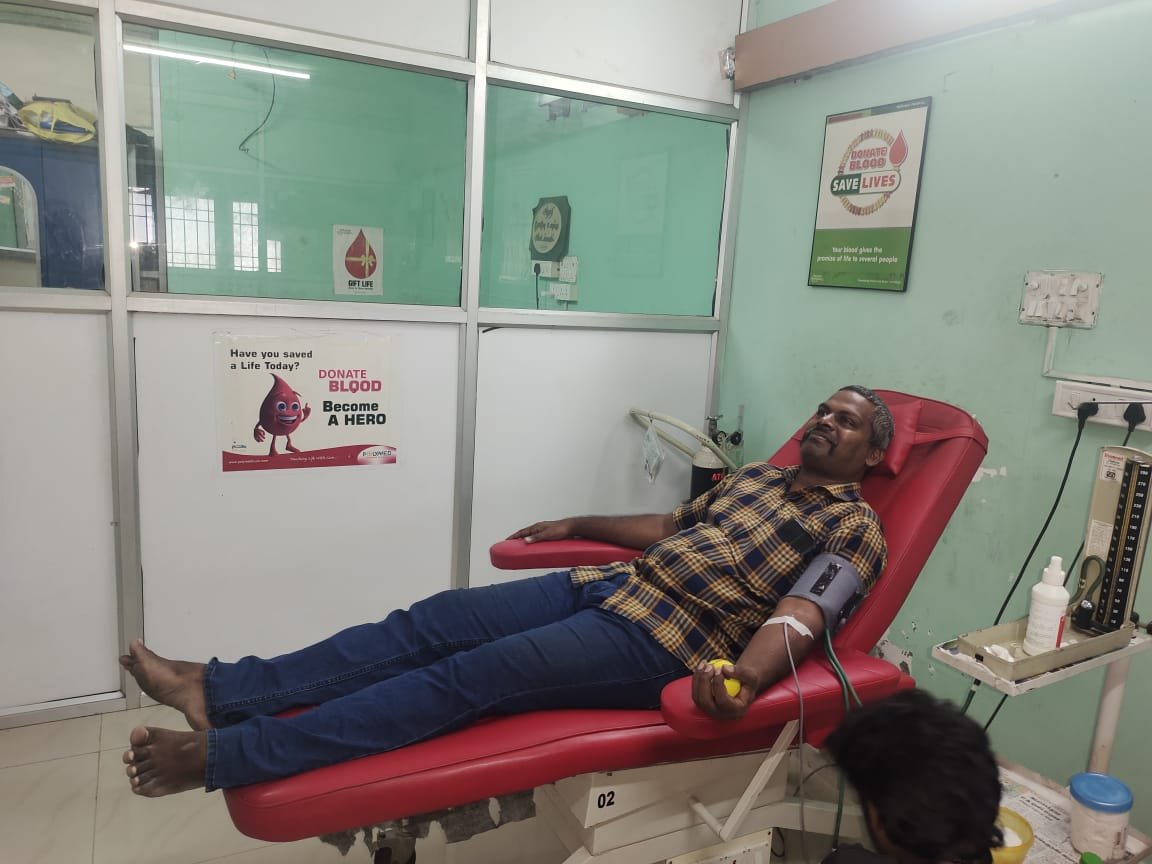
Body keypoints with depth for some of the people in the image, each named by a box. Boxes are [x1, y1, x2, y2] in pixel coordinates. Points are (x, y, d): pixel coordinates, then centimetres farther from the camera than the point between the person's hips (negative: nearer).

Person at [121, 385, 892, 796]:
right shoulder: (757, 476, 22)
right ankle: (218, 688, -6)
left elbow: (799, 618, -17)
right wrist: (578, 523, 31)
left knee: (470, 676, -21)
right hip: (608, 585, 7)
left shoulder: (854, 529, 0)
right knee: (431, 623, -8)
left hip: (662, 644, -7)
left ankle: (220, 755, -19)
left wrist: (743, 679, -37)